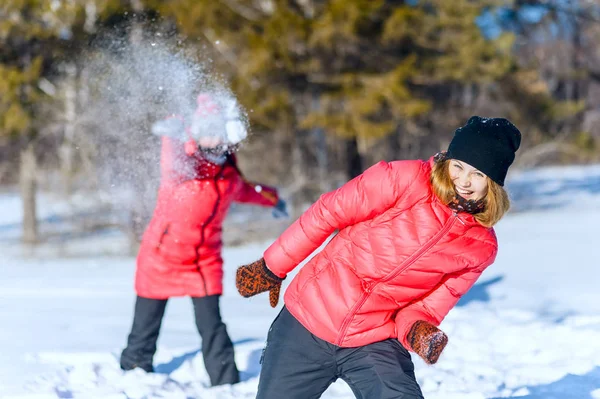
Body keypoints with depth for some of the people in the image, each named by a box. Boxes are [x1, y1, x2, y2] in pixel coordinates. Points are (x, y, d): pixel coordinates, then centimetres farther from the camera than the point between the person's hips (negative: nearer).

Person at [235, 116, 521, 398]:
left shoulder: (482, 246, -5)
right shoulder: (405, 178, -15)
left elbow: (431, 305, 1)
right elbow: (326, 214, -7)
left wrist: (418, 329, -22)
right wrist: (272, 268, -1)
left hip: (376, 344, 1)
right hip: (306, 323, -1)